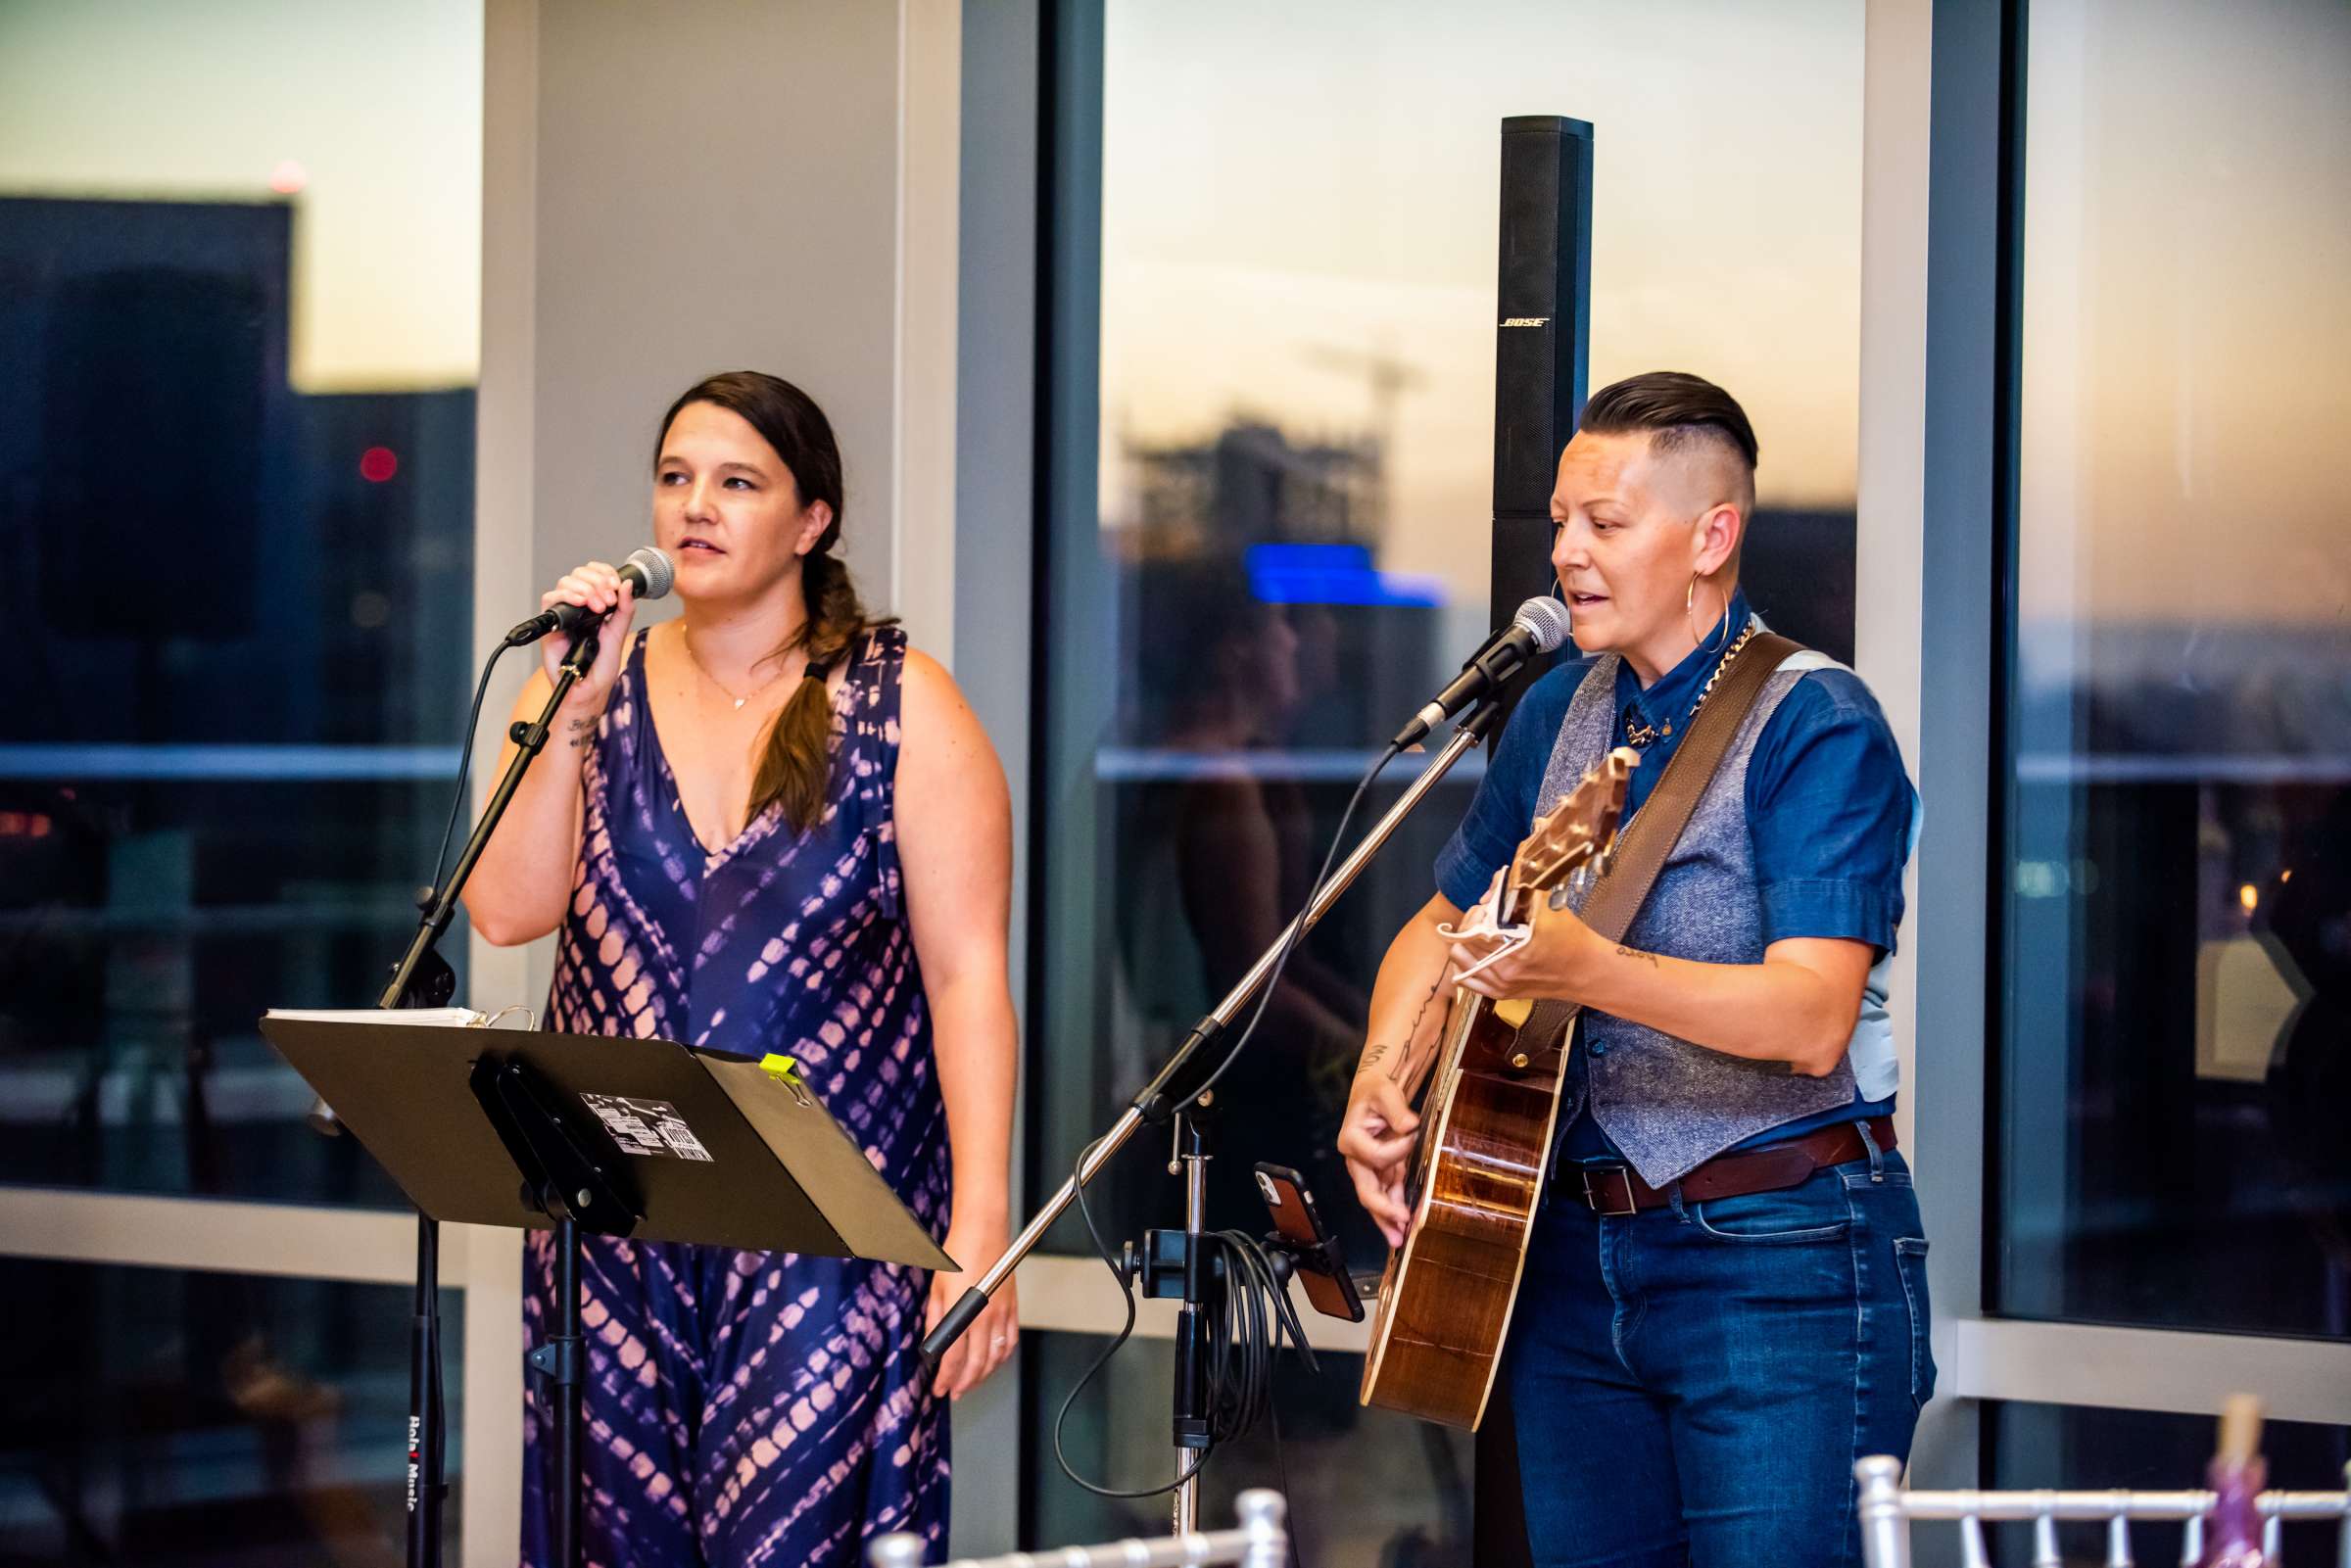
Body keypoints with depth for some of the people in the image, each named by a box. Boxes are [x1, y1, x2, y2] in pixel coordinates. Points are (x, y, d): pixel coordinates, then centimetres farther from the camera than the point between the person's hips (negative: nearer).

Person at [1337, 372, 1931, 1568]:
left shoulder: (1817, 727, -12)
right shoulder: (1559, 714, 11)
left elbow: (1814, 1021, -24)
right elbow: (1443, 921, 23)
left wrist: (1584, 968, -37)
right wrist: (1384, 1073, 3)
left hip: (1779, 1261, -7)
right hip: (1573, 1249, 7)